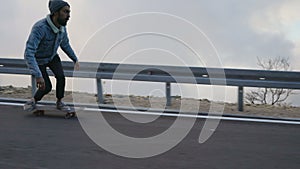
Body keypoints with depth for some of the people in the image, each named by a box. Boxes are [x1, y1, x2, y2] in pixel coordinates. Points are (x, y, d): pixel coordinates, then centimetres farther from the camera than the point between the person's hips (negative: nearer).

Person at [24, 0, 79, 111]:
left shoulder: (62, 28, -17)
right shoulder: (40, 28, -41)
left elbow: (65, 45, 7)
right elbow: (28, 53, -48)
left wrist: (75, 60, 6)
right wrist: (37, 75, -54)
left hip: (52, 56, 5)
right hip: (38, 60, -5)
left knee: (60, 76, -18)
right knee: (47, 87, -7)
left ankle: (59, 102, 4)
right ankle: (34, 101, 23)